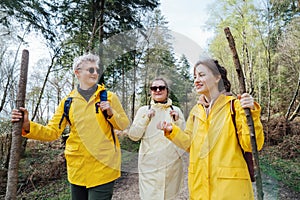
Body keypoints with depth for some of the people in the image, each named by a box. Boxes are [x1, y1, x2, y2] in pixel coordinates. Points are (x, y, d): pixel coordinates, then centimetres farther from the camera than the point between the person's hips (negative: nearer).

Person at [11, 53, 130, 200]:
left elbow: (124, 124, 3)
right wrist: (28, 126, -15)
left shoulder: (109, 97, -2)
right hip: (77, 168, 3)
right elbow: (52, 131, 1)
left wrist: (111, 113, -16)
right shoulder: (68, 101, 3)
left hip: (103, 167, -2)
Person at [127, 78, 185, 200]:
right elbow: (133, 136, -2)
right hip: (149, 165, -1)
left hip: (172, 164, 2)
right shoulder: (143, 110, 2)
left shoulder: (176, 110, 4)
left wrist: (178, 121, -10)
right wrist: (145, 119, -13)